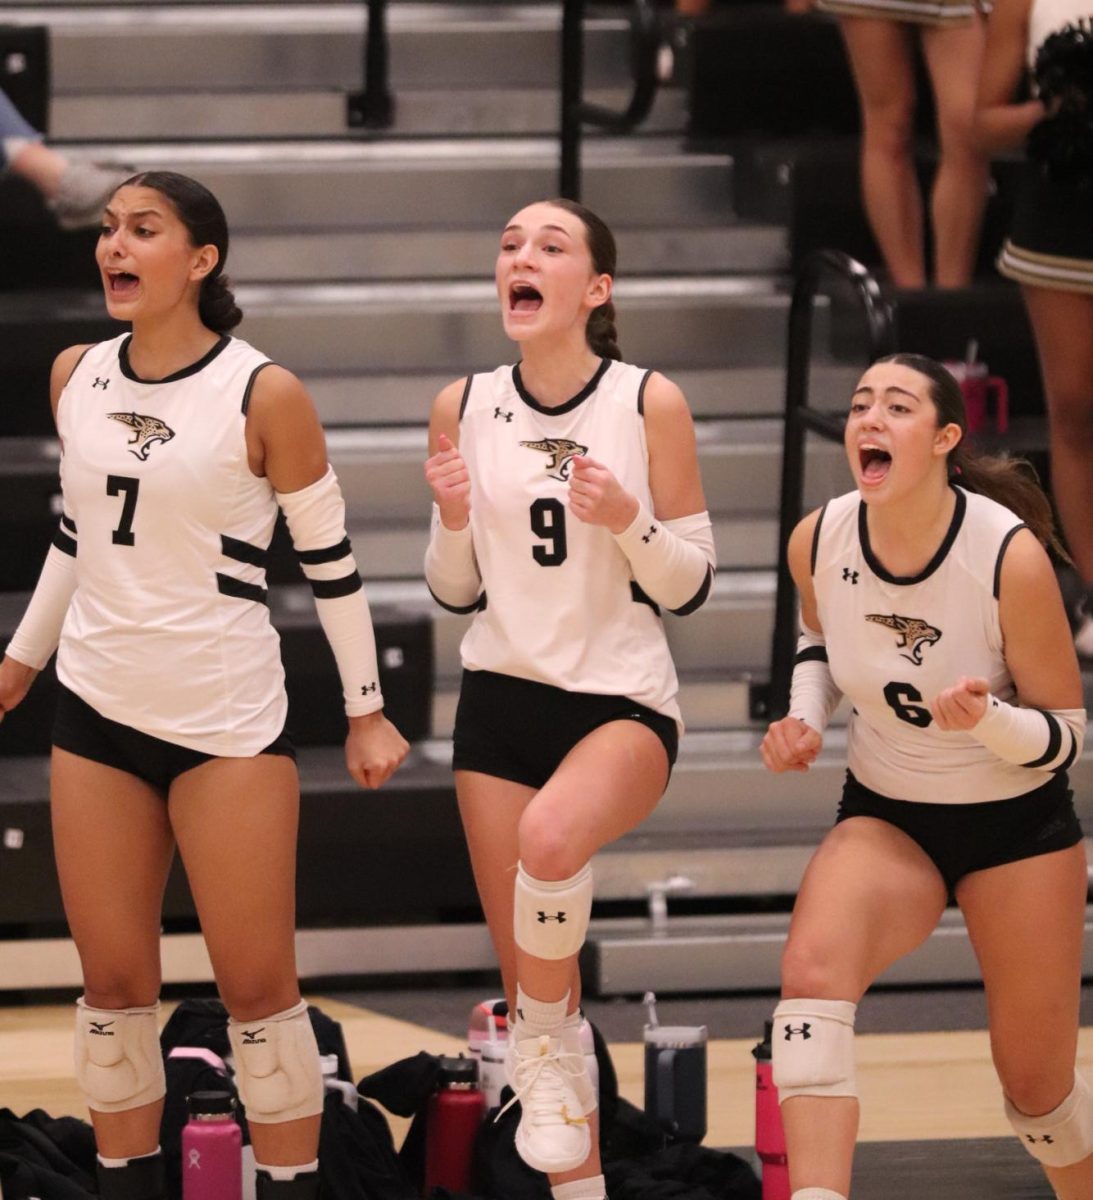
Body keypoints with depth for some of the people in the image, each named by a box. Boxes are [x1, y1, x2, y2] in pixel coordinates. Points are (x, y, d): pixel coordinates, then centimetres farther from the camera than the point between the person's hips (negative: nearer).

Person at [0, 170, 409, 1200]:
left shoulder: (264, 395, -11)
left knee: (257, 986, -2)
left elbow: (328, 556, -3)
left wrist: (365, 711, -1)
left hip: (229, 719, -5)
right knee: (113, 983, 6)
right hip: (97, 708, 5)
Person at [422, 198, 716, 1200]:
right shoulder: (464, 408, 3)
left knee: (550, 836, -36)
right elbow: (457, 592, 10)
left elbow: (689, 586, -3)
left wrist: (628, 521, -21)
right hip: (501, 701, 4)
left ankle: (549, 1045, -13)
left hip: (624, 702, -4)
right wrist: (453, 517, -10)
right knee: (531, 971, 4)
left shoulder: (650, 404, -6)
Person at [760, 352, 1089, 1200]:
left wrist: (985, 718, -34)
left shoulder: (1010, 556, -24)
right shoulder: (818, 541, -12)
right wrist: (804, 720, -5)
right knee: (812, 970, -30)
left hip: (1018, 823, -2)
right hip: (886, 817, 2)